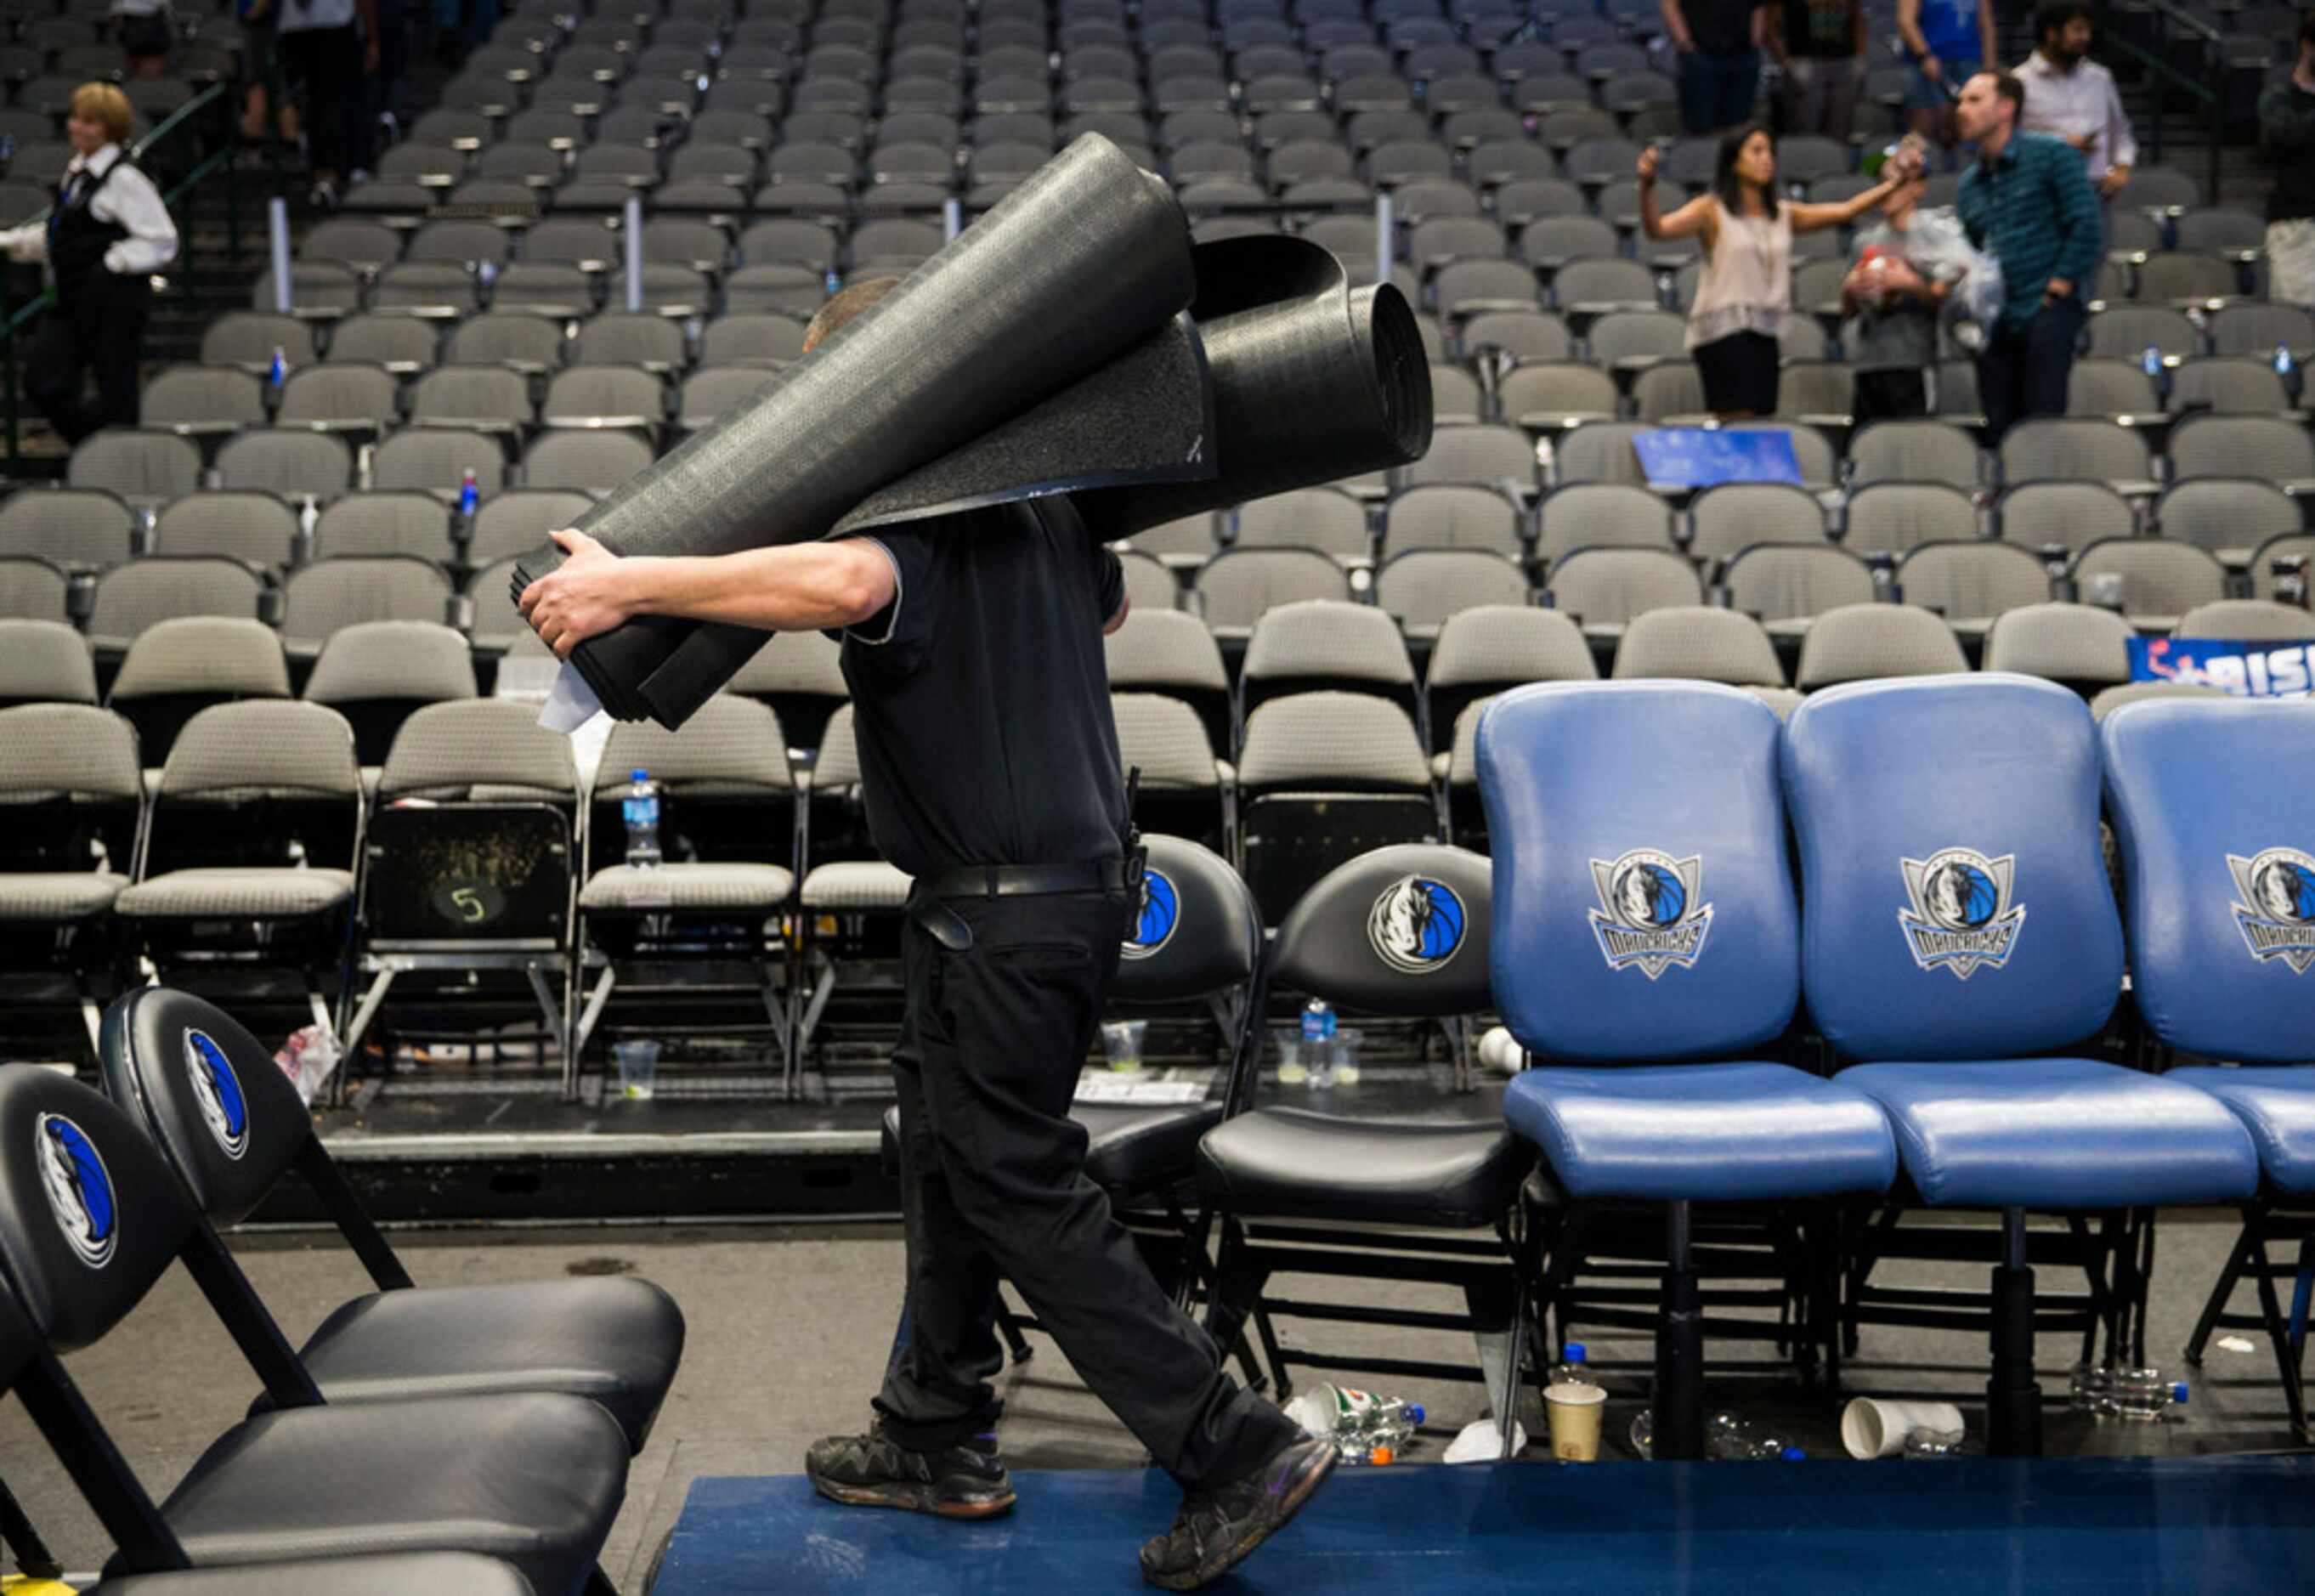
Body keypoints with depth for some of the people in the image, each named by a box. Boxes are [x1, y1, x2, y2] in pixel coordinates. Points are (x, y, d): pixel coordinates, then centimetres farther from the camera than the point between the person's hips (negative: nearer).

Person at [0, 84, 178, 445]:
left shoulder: (123, 179, -13)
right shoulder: (75, 172, 13)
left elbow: (162, 241, -16)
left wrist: (114, 262, -22)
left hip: (115, 303, -8)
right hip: (74, 300, 9)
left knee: (116, 394, 0)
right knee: (43, 383, 4)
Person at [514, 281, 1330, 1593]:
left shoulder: (907, 512, -20)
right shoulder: (1038, 490, 9)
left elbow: (849, 583, -45)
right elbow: (1109, 607, 28)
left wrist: (629, 582, -38)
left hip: (1010, 910, -10)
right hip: (1084, 864, 10)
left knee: (1022, 1188, 0)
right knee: (948, 1151, 20)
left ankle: (1237, 1449, 2)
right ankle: (938, 1439, 32)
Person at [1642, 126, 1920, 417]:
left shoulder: (1784, 215, 13)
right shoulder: (1712, 210, -3)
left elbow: (1845, 211, 9)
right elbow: (1657, 229, -17)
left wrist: (1891, 185, 0)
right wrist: (1647, 186, -34)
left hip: (1765, 335, 6)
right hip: (1723, 331, -6)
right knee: (1737, 425, -15)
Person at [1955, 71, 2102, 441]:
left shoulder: (2050, 156, -1)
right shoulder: (1969, 183, 17)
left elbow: (2087, 227, -8)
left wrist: (2058, 289, -11)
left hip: (2046, 312, -6)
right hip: (1995, 323, 6)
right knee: (1998, 430, 5)